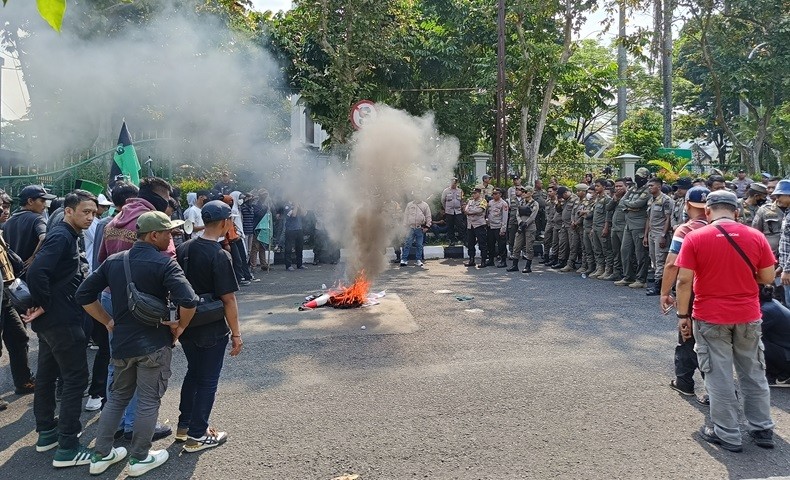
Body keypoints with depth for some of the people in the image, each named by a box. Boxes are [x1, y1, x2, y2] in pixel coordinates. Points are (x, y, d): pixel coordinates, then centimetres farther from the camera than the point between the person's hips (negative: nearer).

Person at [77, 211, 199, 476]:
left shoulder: (113, 261, 2)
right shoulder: (164, 262, -17)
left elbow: (83, 294, 6)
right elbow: (189, 301, -28)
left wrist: (108, 321, 10)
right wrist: (180, 325, -11)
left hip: (121, 343, 6)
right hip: (154, 344, -6)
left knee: (117, 396, 22)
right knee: (148, 402, 9)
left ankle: (101, 455, 30)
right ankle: (139, 458, 22)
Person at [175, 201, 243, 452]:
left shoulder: (183, 248, 0)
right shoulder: (220, 255, -20)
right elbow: (228, 299, -19)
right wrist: (236, 333, -11)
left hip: (186, 325, 7)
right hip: (212, 329, -7)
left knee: (193, 373, 23)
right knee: (208, 380, 7)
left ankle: (184, 426, 34)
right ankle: (197, 436, 17)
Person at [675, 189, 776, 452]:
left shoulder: (694, 238, -11)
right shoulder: (756, 236, -3)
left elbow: (684, 280, -13)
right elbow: (768, 278, 2)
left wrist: (683, 314, -3)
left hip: (710, 319, -3)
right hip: (748, 317, 3)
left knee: (719, 378, 7)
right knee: (754, 374, 18)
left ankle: (727, 435, 16)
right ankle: (762, 429, 29)